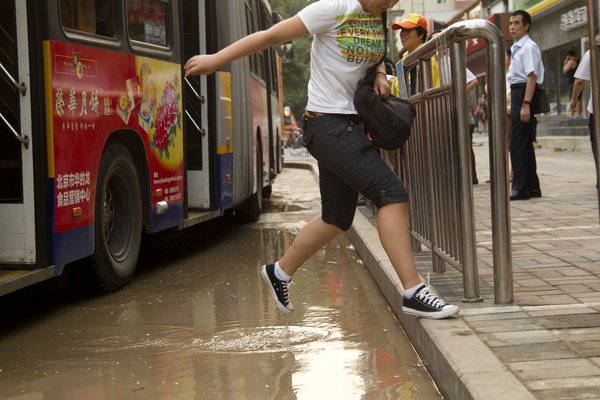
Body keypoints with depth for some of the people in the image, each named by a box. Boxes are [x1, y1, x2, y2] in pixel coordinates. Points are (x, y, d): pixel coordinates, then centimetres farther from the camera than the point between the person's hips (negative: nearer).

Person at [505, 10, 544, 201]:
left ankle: (520, 188, -7)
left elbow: (532, 77, -19)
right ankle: (532, 187, 19)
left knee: (518, 143, -10)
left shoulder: (529, 47, -11)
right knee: (524, 143, 13)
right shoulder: (516, 48, 17)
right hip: (517, 93, 10)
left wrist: (526, 104, -26)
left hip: (525, 93, -10)